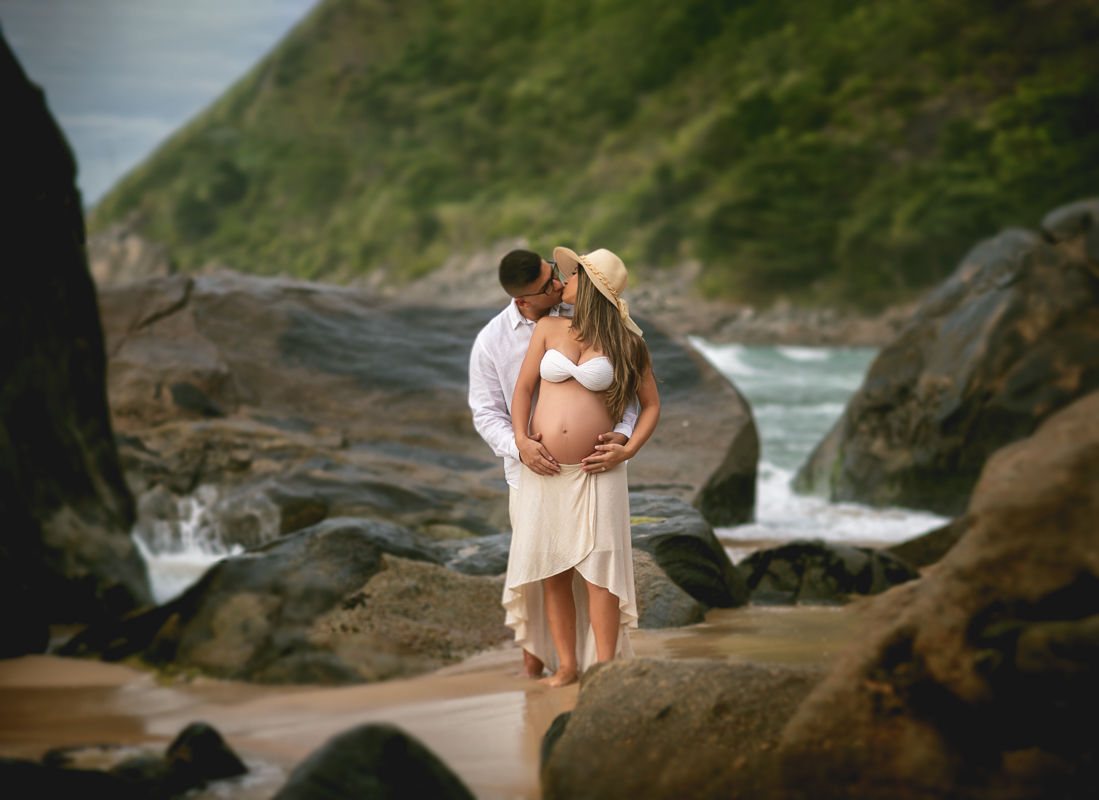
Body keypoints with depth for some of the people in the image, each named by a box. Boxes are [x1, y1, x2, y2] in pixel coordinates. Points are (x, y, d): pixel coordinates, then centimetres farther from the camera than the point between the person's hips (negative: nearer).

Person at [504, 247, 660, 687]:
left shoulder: (625, 343, 1)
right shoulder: (548, 328, 7)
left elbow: (652, 404, 6)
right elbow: (523, 388, 8)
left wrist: (626, 452, -7)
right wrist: (520, 439, -7)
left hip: (596, 474, -3)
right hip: (543, 472, 3)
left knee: (598, 569, -8)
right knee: (551, 571, 2)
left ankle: (605, 669, -5)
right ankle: (566, 664, 10)